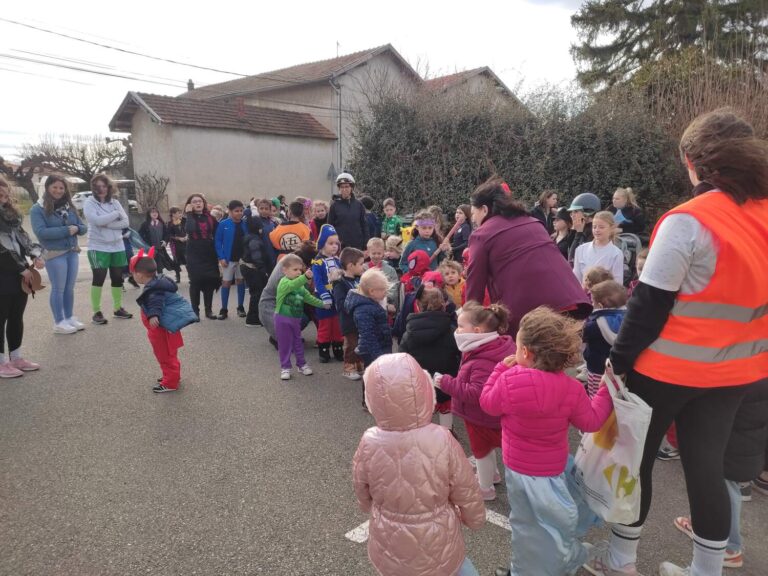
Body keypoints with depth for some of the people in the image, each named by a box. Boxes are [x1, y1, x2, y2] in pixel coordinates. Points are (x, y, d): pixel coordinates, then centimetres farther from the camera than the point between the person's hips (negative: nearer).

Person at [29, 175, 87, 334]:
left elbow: (83, 227, 10)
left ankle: (70, 317, 26)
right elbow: (41, 232, -18)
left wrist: (76, 228, -13)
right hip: (54, 254, -5)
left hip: (72, 252, 5)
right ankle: (59, 322, 12)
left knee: (70, 287, 13)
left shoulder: (69, 207, 8)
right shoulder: (38, 209, -7)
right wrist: (66, 230, -20)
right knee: (58, 289, 1)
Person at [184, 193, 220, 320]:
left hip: (209, 255, 2)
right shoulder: (189, 218, -1)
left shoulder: (210, 218, 5)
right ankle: (195, 311, 10)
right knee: (195, 283, 0)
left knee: (210, 282, 5)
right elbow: (190, 229, -24)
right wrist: (189, 213, -16)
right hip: (194, 256, -2)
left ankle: (209, 310, 16)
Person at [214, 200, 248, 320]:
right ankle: (224, 309, 12)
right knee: (226, 282, 4)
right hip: (228, 259, -2)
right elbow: (217, 241, -6)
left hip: (243, 258, 2)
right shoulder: (223, 224, -8)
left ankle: (240, 307, 22)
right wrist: (221, 257, -13)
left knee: (240, 281, 11)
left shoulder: (246, 224, -1)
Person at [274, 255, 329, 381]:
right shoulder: (284, 283, -19)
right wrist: (305, 277, -55)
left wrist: (322, 304, 13)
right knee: (285, 344, 4)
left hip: (296, 318, 7)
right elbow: (293, 285, -41)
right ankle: (285, 367, 16)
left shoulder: (300, 285, 6)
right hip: (283, 319, -7)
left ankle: (301, 364, 30)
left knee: (298, 342, 17)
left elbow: (308, 297, 17)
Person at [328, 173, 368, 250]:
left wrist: (365, 245, 2)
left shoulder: (358, 205, 4)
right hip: (340, 245, -2)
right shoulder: (335, 206, 0)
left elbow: (364, 225, 7)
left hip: (357, 245, 2)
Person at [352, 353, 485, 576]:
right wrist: (475, 518, 12)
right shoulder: (441, 440, -26)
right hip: (439, 544, -1)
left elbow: (363, 494, -3)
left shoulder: (369, 444, -22)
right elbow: (466, 491, -10)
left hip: (390, 548, 1)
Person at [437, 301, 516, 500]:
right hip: (488, 414, 9)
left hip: (481, 417, -9)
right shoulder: (489, 348, -4)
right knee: (486, 448, 30)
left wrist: (448, 383, -37)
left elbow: (477, 394, -42)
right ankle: (493, 474, 53)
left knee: (481, 451, 14)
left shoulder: (483, 362, -37)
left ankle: (486, 489, 36)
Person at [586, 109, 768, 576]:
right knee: (707, 466, 17)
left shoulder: (688, 221, -19)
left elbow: (650, 304, -18)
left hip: (670, 367, -6)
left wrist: (619, 361, -10)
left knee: (634, 458, 12)